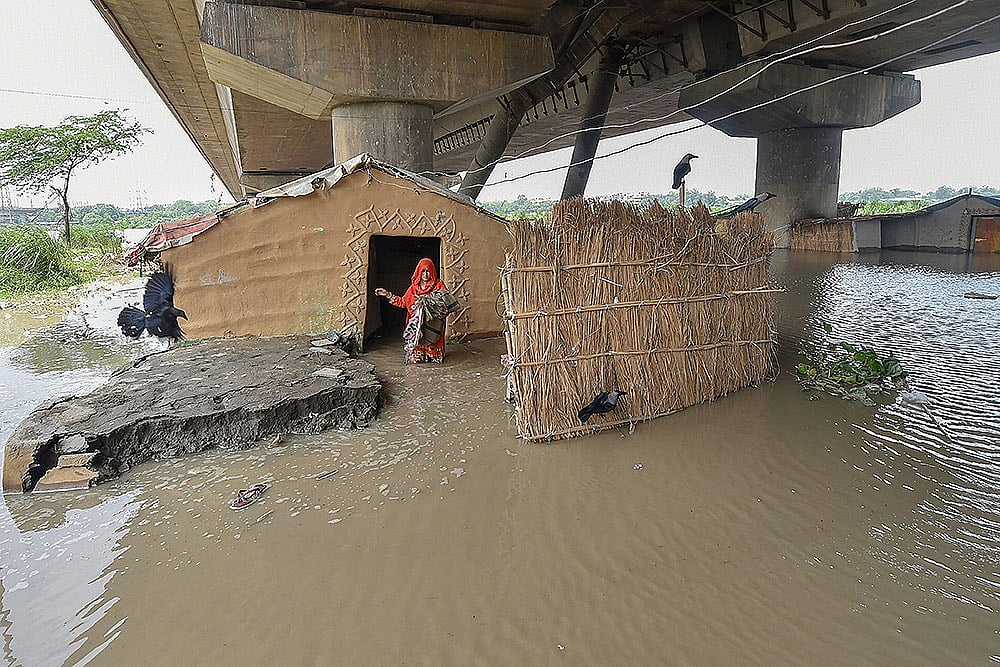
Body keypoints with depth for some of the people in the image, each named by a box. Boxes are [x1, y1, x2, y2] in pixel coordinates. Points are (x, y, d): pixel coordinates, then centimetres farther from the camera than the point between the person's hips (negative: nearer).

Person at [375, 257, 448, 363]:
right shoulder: (414, 287, 13)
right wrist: (388, 295, 13)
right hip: (416, 322, 2)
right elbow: (403, 302, 18)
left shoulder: (438, 285, 4)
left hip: (433, 322, -2)